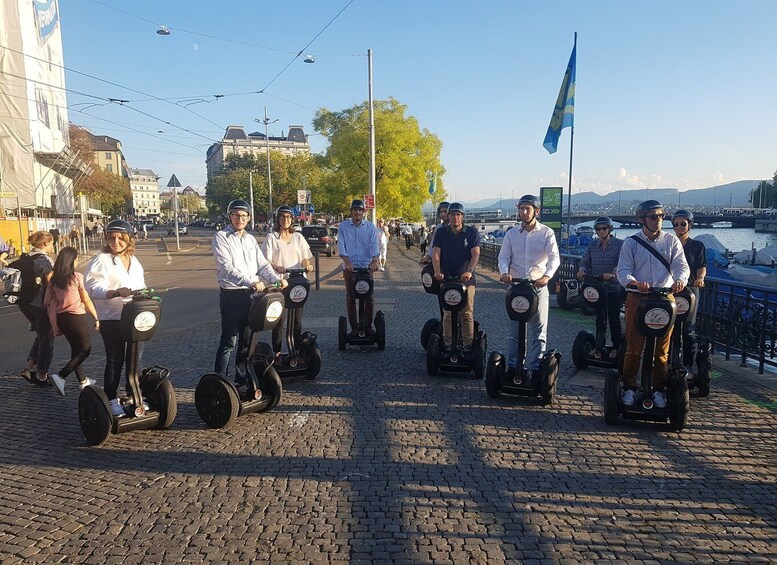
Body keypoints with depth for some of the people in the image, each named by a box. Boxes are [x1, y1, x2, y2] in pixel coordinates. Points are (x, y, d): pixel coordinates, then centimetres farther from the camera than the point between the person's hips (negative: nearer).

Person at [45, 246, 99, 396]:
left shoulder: (54, 280, 3)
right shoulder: (77, 277, -13)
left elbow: (47, 302, 4)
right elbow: (87, 301, -9)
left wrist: (55, 324, 13)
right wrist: (96, 318, 0)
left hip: (61, 318, 7)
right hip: (77, 318, -7)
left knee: (76, 348, 20)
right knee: (85, 349, 7)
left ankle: (83, 380, 28)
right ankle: (60, 376, -6)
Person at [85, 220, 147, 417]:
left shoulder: (134, 261, 15)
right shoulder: (100, 260, -6)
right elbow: (94, 288, -17)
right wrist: (116, 292, -33)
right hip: (112, 318, -6)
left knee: (135, 357, 12)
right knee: (115, 360, 0)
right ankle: (111, 400, 12)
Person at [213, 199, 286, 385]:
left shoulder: (250, 239, 15)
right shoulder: (221, 237, -5)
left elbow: (262, 264, 11)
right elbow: (227, 268, -18)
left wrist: (276, 278, -9)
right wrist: (251, 282, -30)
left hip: (251, 293, 6)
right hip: (231, 294, -6)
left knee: (247, 339, 14)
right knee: (229, 341, -5)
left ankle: (242, 377, 26)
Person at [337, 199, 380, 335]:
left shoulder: (370, 227, 5)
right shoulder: (343, 226, 4)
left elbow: (374, 244, -6)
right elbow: (341, 244, -3)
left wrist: (375, 260, -23)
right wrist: (346, 260, -19)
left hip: (367, 267, 0)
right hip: (349, 267, 0)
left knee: (369, 298, 2)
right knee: (350, 298, 4)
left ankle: (368, 326, 14)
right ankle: (354, 327, 14)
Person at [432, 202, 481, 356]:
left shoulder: (472, 232, 2)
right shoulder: (441, 233, 7)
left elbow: (475, 254, -7)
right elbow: (436, 253, -2)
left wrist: (469, 271, -24)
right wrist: (437, 272, -19)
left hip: (466, 279, -1)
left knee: (467, 314, -1)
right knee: (447, 314, 3)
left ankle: (467, 346, 4)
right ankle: (447, 345, 10)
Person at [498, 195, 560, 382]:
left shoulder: (547, 233, 0)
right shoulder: (511, 233, 8)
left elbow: (554, 258, -9)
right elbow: (504, 256, 3)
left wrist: (546, 276, -27)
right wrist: (504, 272, -18)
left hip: (538, 286, -2)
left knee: (539, 330, 2)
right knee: (515, 330, 8)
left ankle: (536, 368, 10)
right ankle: (513, 366, 16)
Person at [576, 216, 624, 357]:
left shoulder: (619, 244, -4)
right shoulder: (592, 246, 8)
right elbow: (585, 262, 6)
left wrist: (612, 274, -33)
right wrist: (582, 270, -17)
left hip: (614, 288, -3)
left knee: (614, 318, 4)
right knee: (600, 319, 10)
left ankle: (616, 347, 17)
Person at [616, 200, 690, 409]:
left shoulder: (672, 241, 7)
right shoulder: (630, 243, 2)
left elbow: (681, 265, -2)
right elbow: (623, 270, -5)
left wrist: (680, 280, -26)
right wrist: (634, 282, -27)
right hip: (637, 299, -1)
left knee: (662, 349, 6)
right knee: (634, 347, 2)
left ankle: (658, 389, 19)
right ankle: (629, 388, 14)